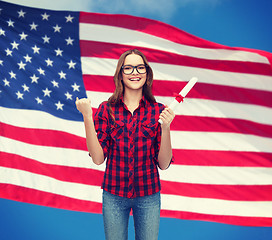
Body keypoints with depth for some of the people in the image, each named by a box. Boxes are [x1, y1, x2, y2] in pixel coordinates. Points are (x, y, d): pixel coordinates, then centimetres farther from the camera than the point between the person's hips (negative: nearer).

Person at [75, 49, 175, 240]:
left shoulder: (158, 111, -5)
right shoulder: (107, 109, -5)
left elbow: (164, 164, -6)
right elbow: (98, 158, -11)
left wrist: (165, 128, -21)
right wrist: (87, 117, -18)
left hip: (148, 196, 0)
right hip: (114, 194, 0)